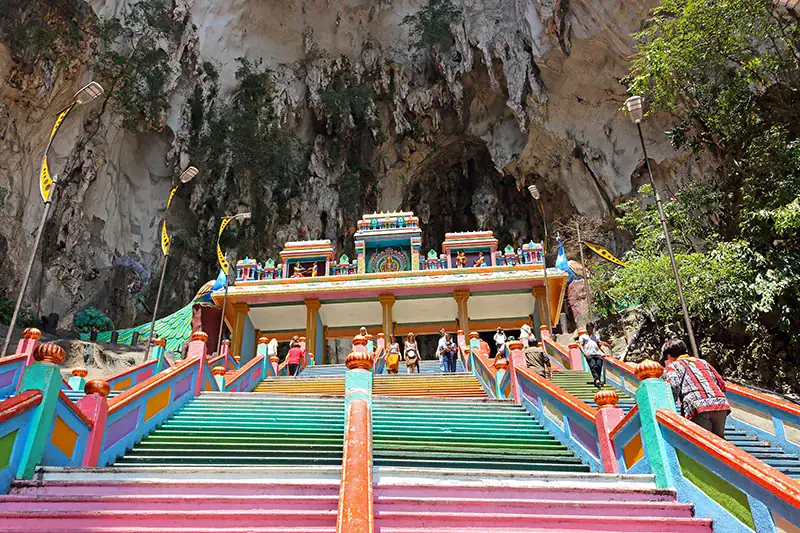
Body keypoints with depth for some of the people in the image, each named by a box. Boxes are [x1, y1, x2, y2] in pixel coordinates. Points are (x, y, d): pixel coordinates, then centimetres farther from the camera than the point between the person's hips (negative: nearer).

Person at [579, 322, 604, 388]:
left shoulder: (596, 336, 34)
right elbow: (580, 345, 8)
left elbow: (599, 345, 30)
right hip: (589, 355, -3)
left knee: (599, 366, -21)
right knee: (593, 366, -25)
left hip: (597, 353, 3)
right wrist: (583, 352, -9)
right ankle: (596, 380, -38)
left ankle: (599, 379, -21)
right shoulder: (582, 336, 22)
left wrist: (602, 352, 13)